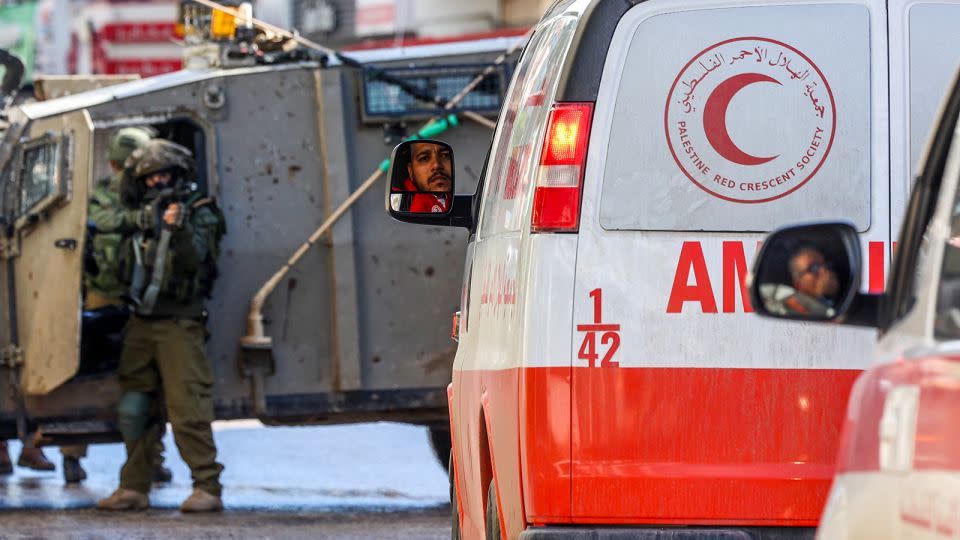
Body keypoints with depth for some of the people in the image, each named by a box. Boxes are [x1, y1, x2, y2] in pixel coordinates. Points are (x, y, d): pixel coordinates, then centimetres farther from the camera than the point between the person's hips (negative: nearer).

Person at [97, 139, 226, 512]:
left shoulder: (200, 214, 0)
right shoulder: (142, 215, 17)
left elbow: (194, 260, -16)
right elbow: (123, 265, 18)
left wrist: (179, 229, -31)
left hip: (178, 324, -6)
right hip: (141, 324, 6)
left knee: (188, 409, -13)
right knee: (133, 409, 7)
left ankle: (207, 488, -13)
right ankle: (134, 488, 12)